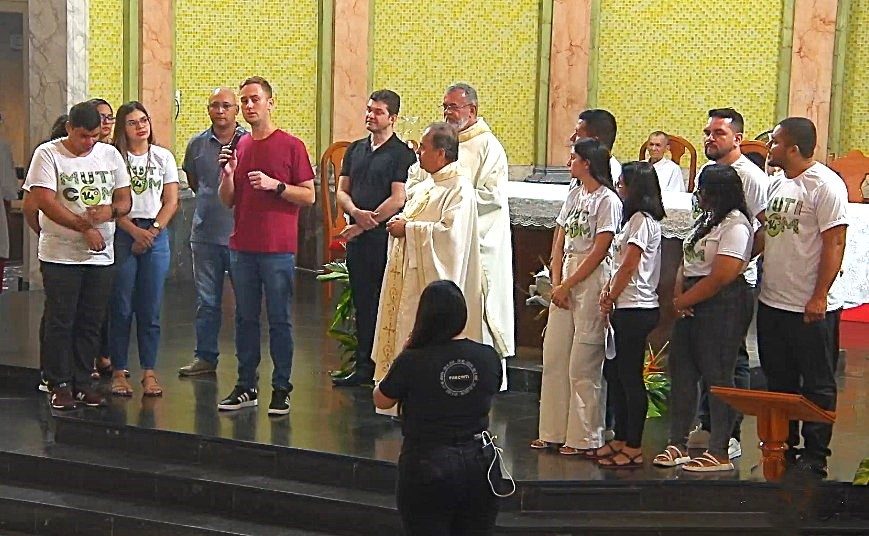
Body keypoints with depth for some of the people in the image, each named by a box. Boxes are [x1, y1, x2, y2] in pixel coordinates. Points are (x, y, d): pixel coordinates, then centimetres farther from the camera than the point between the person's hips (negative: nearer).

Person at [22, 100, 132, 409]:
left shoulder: (110, 154, 8)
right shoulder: (48, 154, -5)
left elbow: (125, 200, 10)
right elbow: (45, 202, -14)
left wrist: (110, 211, -14)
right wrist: (85, 228, -16)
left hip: (101, 255, 4)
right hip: (60, 255, -4)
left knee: (91, 323, 8)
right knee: (59, 322, 0)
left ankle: (82, 382, 17)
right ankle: (59, 385, 9)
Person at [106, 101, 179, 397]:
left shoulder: (163, 157, 9)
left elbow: (171, 201, 6)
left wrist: (152, 231, -7)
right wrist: (135, 231, -14)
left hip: (156, 235, 2)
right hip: (122, 235, -2)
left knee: (151, 309, 4)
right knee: (121, 308, 0)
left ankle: (149, 372, 9)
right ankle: (118, 371, 6)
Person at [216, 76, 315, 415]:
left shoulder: (291, 146, -2)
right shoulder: (239, 147, 13)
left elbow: (309, 196, -4)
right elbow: (227, 201, 14)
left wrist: (275, 185, -16)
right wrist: (228, 173, -4)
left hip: (278, 248, -5)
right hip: (242, 247, 5)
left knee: (279, 320, 0)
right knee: (245, 319, 10)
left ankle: (281, 389, 6)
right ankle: (246, 387, 17)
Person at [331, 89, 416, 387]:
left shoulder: (402, 154, -5)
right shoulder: (355, 150, 15)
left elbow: (397, 200, -13)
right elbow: (342, 191, 12)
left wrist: (365, 225, -12)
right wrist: (356, 212, -9)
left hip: (386, 239, -6)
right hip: (357, 238, 6)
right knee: (362, 304, 11)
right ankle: (364, 366, 19)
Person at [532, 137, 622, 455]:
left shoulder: (607, 200, -9)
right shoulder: (574, 195, 15)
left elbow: (599, 251, -13)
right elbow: (559, 244, 13)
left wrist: (568, 285, -11)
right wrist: (556, 284, 1)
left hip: (592, 280, -8)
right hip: (564, 281, 8)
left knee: (583, 364, -5)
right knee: (553, 357, 9)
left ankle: (584, 438, 2)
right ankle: (554, 432, 18)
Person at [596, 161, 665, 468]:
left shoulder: (641, 220, -13)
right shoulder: (635, 219, 17)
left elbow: (628, 266, -15)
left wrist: (610, 300, -6)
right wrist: (608, 292, 3)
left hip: (635, 309, -10)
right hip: (626, 308, 10)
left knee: (630, 376, -4)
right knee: (614, 373, 14)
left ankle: (633, 449, 2)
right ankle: (621, 439, 22)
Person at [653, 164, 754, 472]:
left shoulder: (735, 225, -14)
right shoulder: (707, 221, 18)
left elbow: (722, 276, -20)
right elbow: (687, 264, 17)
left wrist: (685, 300, -12)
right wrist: (678, 295, -1)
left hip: (722, 307, -10)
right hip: (693, 306, 10)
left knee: (717, 376, -5)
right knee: (681, 371, 9)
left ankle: (719, 453, 1)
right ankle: (678, 444, 17)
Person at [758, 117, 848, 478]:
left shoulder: (825, 184, -13)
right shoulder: (778, 184, 12)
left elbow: (835, 243, -16)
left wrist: (819, 297, -19)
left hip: (810, 309, -8)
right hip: (772, 303, 8)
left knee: (817, 387, 3)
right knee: (779, 382, 16)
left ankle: (815, 457, 11)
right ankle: (783, 449, 26)